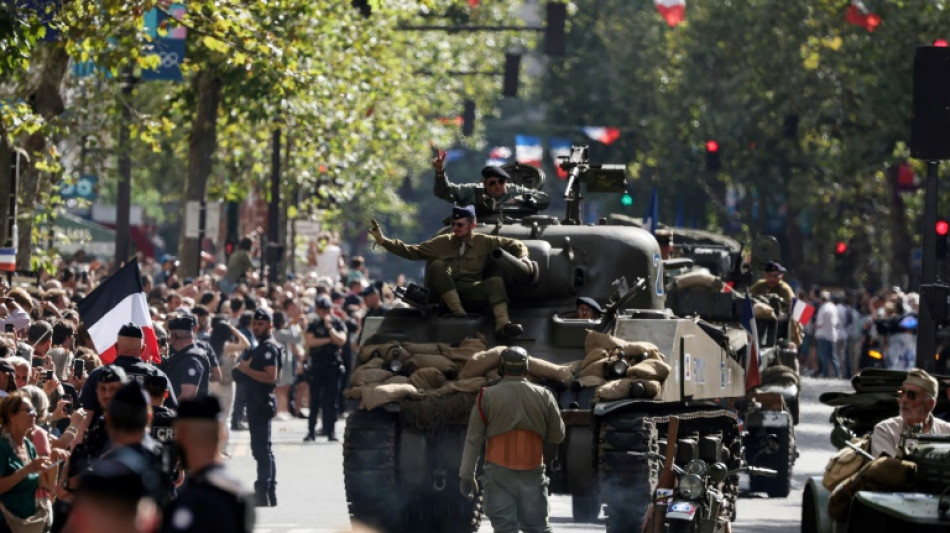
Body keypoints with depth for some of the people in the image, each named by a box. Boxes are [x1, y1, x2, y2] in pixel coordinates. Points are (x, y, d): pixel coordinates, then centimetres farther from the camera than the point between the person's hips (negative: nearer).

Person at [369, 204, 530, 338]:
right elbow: (412, 252, 9)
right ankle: (457, 311, -35)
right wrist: (383, 241, 1)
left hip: (472, 291, 0)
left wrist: (523, 258, -6)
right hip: (445, 292, 0)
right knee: (437, 265, -27)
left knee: (496, 281, -27)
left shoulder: (484, 242, 10)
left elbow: (515, 245, 15)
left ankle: (502, 323, -47)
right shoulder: (442, 242, 10)